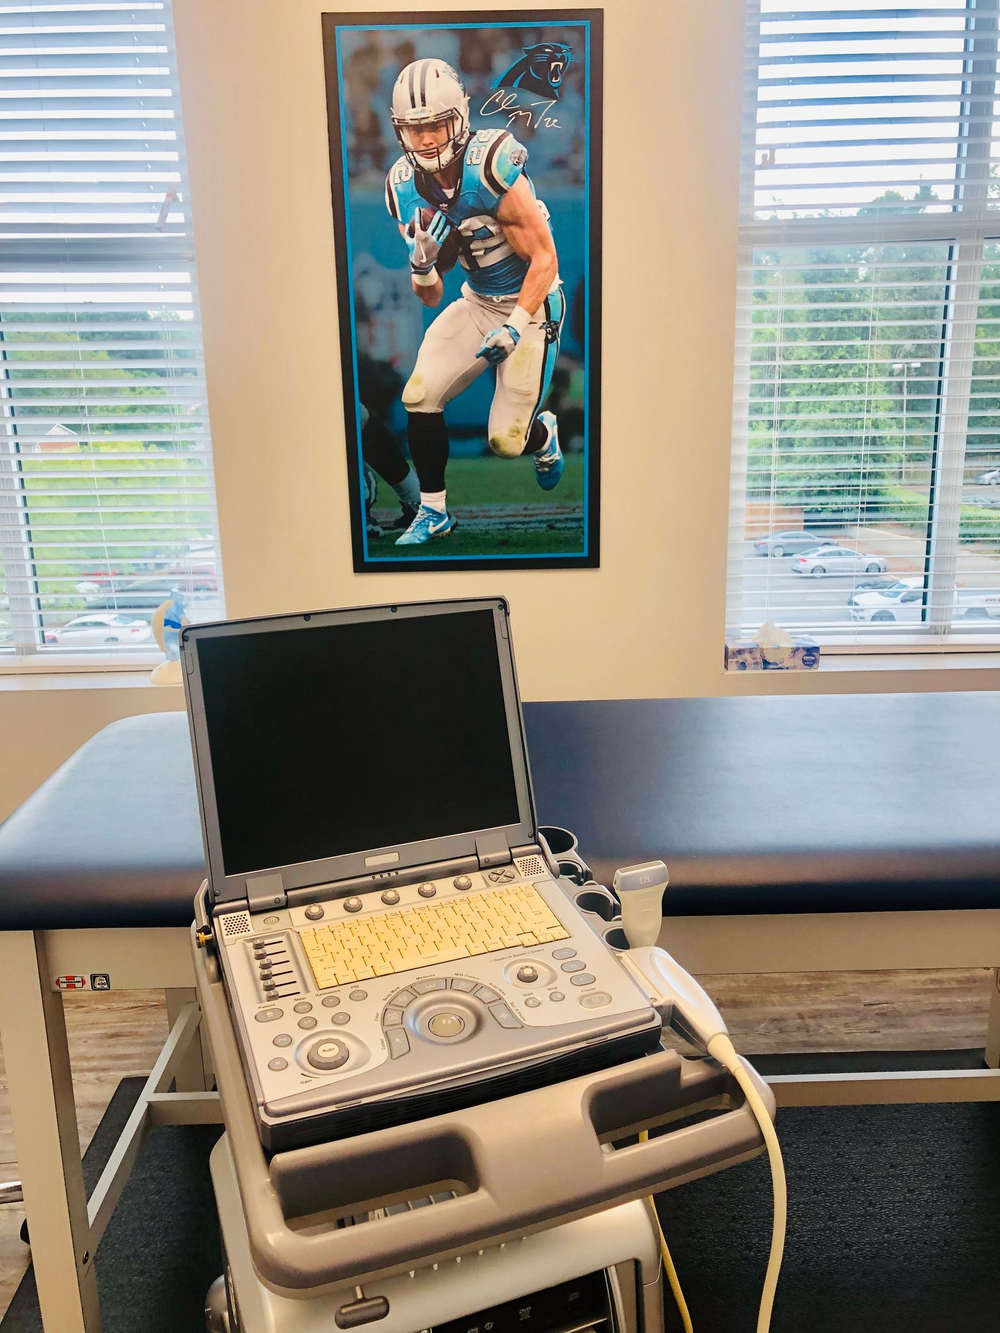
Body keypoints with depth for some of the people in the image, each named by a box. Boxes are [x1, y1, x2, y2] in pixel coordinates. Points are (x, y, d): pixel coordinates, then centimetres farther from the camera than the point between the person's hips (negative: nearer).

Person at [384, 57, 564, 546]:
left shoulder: (490, 168, -24)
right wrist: (422, 263, -21)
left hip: (530, 301, -5)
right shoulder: (404, 186, -5)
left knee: (506, 441, -8)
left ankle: (545, 434, 31)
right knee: (418, 397, -10)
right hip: (476, 301, 6)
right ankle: (433, 512, 8)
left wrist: (515, 327, -26)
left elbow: (545, 259, -19)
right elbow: (430, 297, 0)